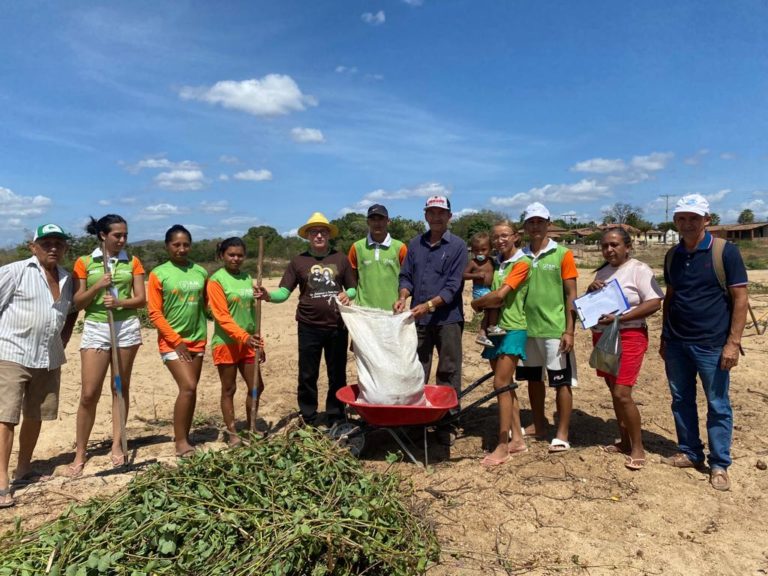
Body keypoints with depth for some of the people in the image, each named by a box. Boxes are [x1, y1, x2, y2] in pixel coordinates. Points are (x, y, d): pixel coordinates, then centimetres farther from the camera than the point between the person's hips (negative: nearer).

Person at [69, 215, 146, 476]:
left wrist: (120, 302, -17)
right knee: (89, 393, -3)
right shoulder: (84, 263, 3)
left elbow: (141, 298, 1)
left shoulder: (132, 262, 6)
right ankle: (80, 453, 11)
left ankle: (117, 445, 18)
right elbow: (77, 303, 1)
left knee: (121, 387, 8)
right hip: (95, 328, -1)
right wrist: (97, 287, -15)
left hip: (127, 326, 1)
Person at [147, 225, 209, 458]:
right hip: (171, 341, -4)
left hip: (197, 340, 4)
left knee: (190, 390, 9)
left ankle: (184, 438, 21)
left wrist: (202, 334, 5)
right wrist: (177, 341, -11)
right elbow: (154, 314, -8)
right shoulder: (158, 274, -7)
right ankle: (180, 442, -2)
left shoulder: (201, 272, 4)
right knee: (188, 387, -14)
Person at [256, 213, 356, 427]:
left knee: (337, 375, 10)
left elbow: (353, 288, 12)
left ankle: (336, 419, 25)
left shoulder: (340, 259, 6)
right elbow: (283, 292, -1)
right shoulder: (298, 261, 4)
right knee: (307, 375, 6)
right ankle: (309, 421, 21)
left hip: (337, 326, 1)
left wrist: (348, 295, -10)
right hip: (309, 327, -1)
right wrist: (268, 296, -21)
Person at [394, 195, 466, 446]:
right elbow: (406, 276, 9)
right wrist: (403, 297, -11)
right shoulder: (415, 244, 10)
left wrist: (429, 305, -21)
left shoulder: (457, 246, -3)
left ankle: (447, 424, 16)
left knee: (448, 374, 5)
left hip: (447, 319, -4)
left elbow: (453, 286, -10)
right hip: (418, 319, 4)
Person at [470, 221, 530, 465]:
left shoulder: (522, 263, -9)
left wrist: (476, 303, -3)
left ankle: (503, 447, 1)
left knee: (501, 385, -8)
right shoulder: (497, 264, 14)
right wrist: (487, 304, -10)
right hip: (495, 328, 8)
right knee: (506, 386, 11)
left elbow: (499, 294, -19)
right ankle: (517, 439, 21)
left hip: (513, 329, -8)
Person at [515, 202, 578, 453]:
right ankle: (539, 424, 31)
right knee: (533, 378, 15)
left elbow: (571, 295, -5)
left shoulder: (562, 254, -4)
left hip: (554, 329, -4)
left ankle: (562, 435, 11)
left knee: (562, 381, 2)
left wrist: (569, 330, -11)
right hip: (527, 328, 4)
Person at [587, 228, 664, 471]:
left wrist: (619, 318, -23)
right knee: (615, 393, 12)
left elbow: (654, 303, -17)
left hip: (628, 337, -7)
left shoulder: (638, 269, -8)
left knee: (622, 394, -11)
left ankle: (638, 447, 4)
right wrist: (590, 290, -4)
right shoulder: (602, 272, 14)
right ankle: (624, 441, 24)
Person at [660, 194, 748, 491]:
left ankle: (719, 465, 19)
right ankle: (689, 452, 29)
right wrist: (664, 337, 14)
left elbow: (740, 299, -9)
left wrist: (733, 342, -14)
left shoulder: (726, 252, -9)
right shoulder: (673, 256, 7)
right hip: (676, 343, 5)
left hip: (711, 345, -5)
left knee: (718, 406, 6)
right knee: (681, 400, 13)